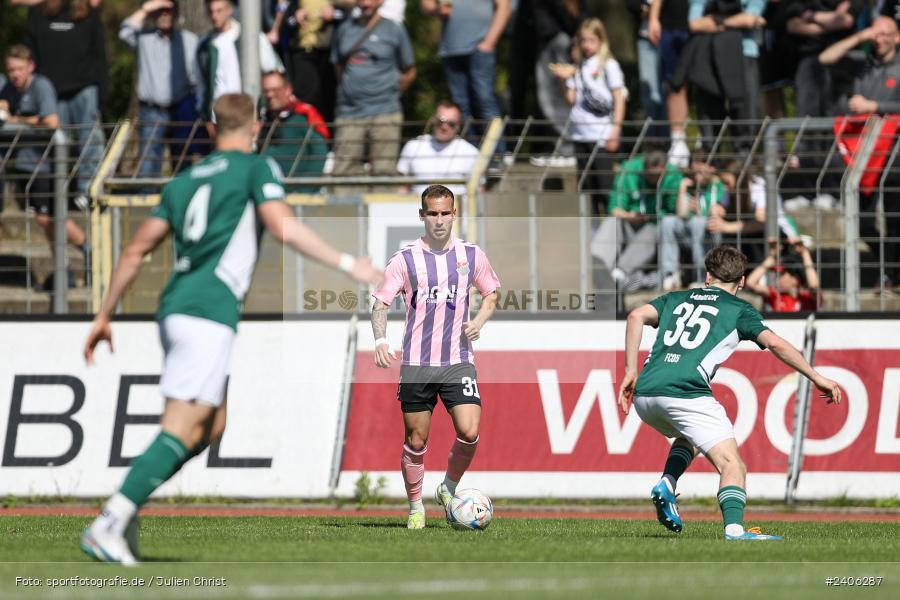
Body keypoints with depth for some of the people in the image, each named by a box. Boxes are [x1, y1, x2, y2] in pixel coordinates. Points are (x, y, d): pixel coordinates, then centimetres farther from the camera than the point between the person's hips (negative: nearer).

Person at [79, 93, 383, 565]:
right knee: (183, 430, -11)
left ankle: (123, 507, 6)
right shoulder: (256, 168, 2)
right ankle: (108, 525, -19)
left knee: (212, 424, 15)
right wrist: (348, 264, -10)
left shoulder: (184, 181, 21)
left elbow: (135, 251, 19)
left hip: (174, 308, 8)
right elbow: (284, 228, -13)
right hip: (209, 313, -8)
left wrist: (104, 316, 24)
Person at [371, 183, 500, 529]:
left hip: (458, 361, 1)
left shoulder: (472, 256, 6)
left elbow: (492, 293, 21)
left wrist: (478, 322, 1)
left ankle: (449, 488, 12)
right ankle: (416, 507, 20)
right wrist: (380, 339, -20)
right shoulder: (405, 260, -1)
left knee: (469, 432, -14)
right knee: (416, 441, 2)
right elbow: (381, 303, -2)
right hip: (416, 364, -1)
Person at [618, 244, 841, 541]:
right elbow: (774, 343, 0)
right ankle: (734, 530, -31)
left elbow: (637, 316, 9)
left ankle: (666, 484, 9)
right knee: (732, 465, -6)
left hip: (644, 395, 6)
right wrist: (816, 377, 6)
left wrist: (630, 372, 9)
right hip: (685, 392, -6)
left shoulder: (676, 299, 26)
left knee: (691, 436, 35)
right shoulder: (739, 310, 14)